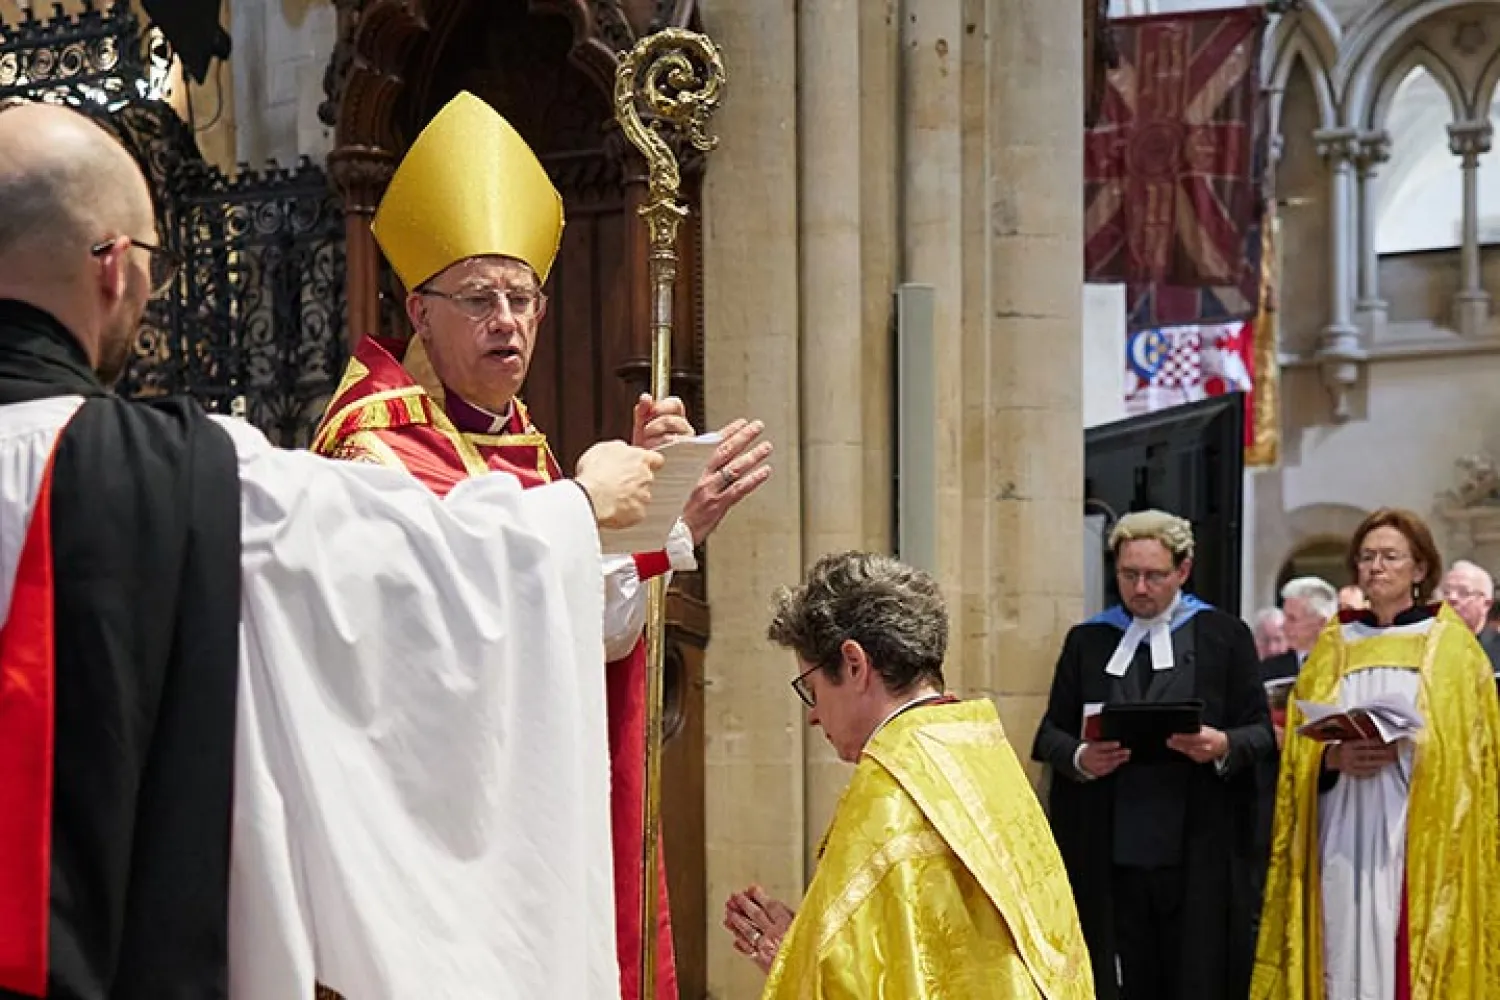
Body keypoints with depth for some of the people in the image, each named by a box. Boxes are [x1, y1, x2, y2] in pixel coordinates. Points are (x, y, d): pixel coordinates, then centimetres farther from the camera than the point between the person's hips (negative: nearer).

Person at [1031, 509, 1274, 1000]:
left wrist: (1224, 746, -18)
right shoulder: (1086, 641, 11)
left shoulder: (1225, 636, 6)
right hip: (1109, 858, 2)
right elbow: (1051, 733, 9)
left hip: (1200, 857, -2)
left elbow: (1262, 732, 3)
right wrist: (1079, 758, -13)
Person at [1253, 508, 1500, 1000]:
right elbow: (1298, 749, 11)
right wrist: (1335, 758, -10)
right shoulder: (1333, 647, 15)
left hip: (1420, 842, -3)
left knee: (1410, 959, -7)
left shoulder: (1452, 646, 6)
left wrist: (1405, 750, -15)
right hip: (1343, 839, 3)